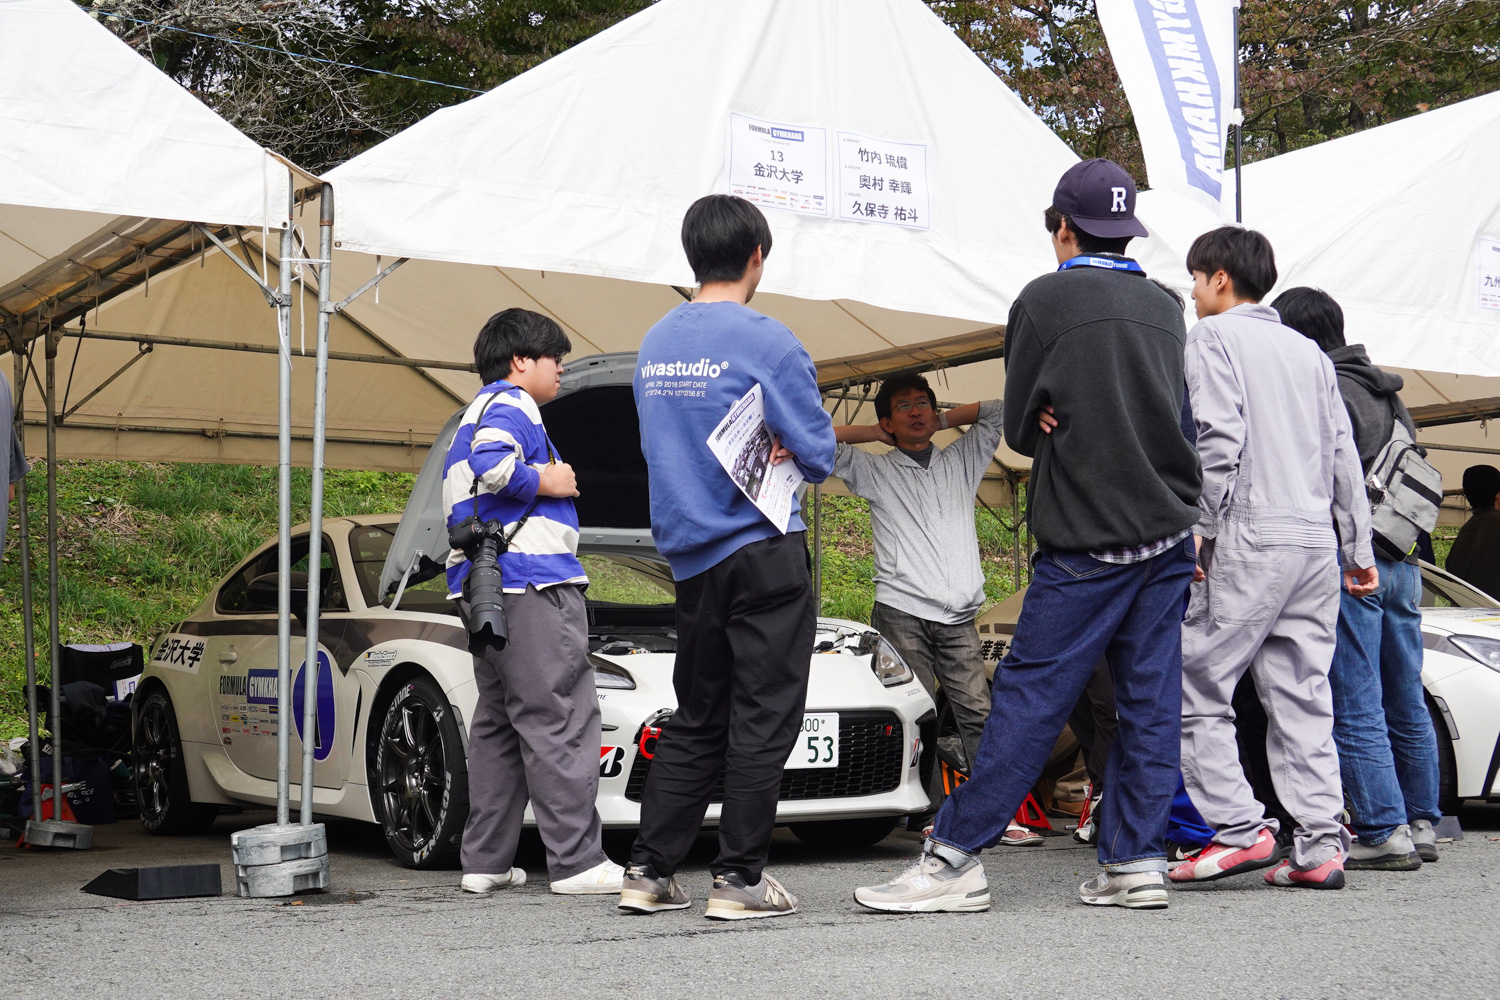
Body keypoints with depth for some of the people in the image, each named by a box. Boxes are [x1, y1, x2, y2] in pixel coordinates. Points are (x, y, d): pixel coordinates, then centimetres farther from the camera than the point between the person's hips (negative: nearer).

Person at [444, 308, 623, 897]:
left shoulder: (473, 416, 26)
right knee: (559, 720, -10)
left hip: (480, 587, 11)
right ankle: (576, 861, -12)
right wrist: (547, 481, -11)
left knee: (497, 723, 12)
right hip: (530, 581, -11)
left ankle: (484, 862, 12)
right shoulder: (509, 404, -5)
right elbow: (492, 464, -24)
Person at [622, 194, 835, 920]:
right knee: (762, 719, 0)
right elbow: (818, 455, -8)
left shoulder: (655, 343, 11)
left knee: (695, 720, 14)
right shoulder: (764, 341, -11)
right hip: (763, 552, -7)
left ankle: (649, 872, 14)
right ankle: (740, 879, 1)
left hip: (690, 556, 7)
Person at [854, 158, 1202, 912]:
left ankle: (955, 857, -2)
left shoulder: (1045, 300, -4)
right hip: (1168, 531, 6)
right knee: (1150, 701, 6)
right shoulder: (1166, 309, 14)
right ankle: (1137, 863, 8)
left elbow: (1020, 428, 1)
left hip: (1088, 539, -6)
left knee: (1028, 696, -5)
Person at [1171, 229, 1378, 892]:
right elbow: (1344, 456, 17)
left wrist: (1200, 528, -11)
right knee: (1302, 698, 7)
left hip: (1253, 537, -7)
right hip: (1317, 539, 7)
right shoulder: (1309, 350, 21)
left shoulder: (1214, 337, 1)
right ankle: (1320, 848, 3)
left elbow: (1219, 440, -13)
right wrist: (1359, 550, 19)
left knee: (1195, 685, -2)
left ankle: (1241, 829, -7)